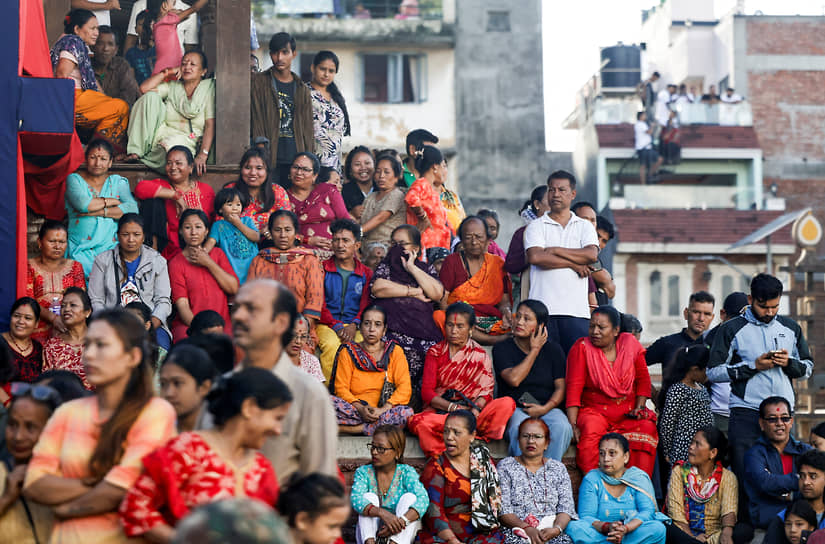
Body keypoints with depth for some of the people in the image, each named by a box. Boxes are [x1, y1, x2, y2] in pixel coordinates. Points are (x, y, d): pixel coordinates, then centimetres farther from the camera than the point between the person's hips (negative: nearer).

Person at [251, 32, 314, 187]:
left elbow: (307, 131, 15)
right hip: (268, 160, -3)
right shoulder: (257, 82, 6)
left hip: (295, 160, 3)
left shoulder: (302, 90, 16)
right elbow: (256, 122, 1)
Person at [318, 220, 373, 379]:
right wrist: (337, 326, -13)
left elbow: (366, 306, 8)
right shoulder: (322, 268, 12)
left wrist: (354, 326, -14)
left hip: (355, 327, 1)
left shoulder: (366, 274, 18)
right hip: (327, 325, -1)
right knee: (332, 345, -36)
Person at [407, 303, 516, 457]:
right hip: (439, 411, -1)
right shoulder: (435, 352, 11)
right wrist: (453, 407, -14)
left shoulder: (480, 355, 12)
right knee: (417, 422, -36)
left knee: (507, 404, -27)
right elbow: (426, 391, 2)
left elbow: (486, 392, 3)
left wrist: (474, 410, -19)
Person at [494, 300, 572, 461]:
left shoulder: (553, 349, 10)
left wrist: (545, 408, -15)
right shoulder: (502, 349, 4)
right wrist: (535, 350, -6)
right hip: (514, 409, -2)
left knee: (562, 427, -32)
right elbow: (514, 379, -14)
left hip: (548, 407, 2)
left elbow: (561, 388, 4)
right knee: (521, 428, -37)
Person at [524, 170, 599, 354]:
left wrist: (555, 250, -1)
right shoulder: (536, 226, 12)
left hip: (576, 310, 1)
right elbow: (535, 257, -7)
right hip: (543, 309, -1)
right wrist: (573, 264, -5)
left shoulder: (585, 226, 17)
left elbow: (592, 255, -3)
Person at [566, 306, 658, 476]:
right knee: (591, 430, -35)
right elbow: (574, 388, -9)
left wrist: (639, 407, -2)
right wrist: (572, 425, -18)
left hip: (628, 412, 2)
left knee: (647, 427, -28)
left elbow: (643, 379, 12)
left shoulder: (630, 343, 4)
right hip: (595, 410, -2)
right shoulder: (582, 348, -4)